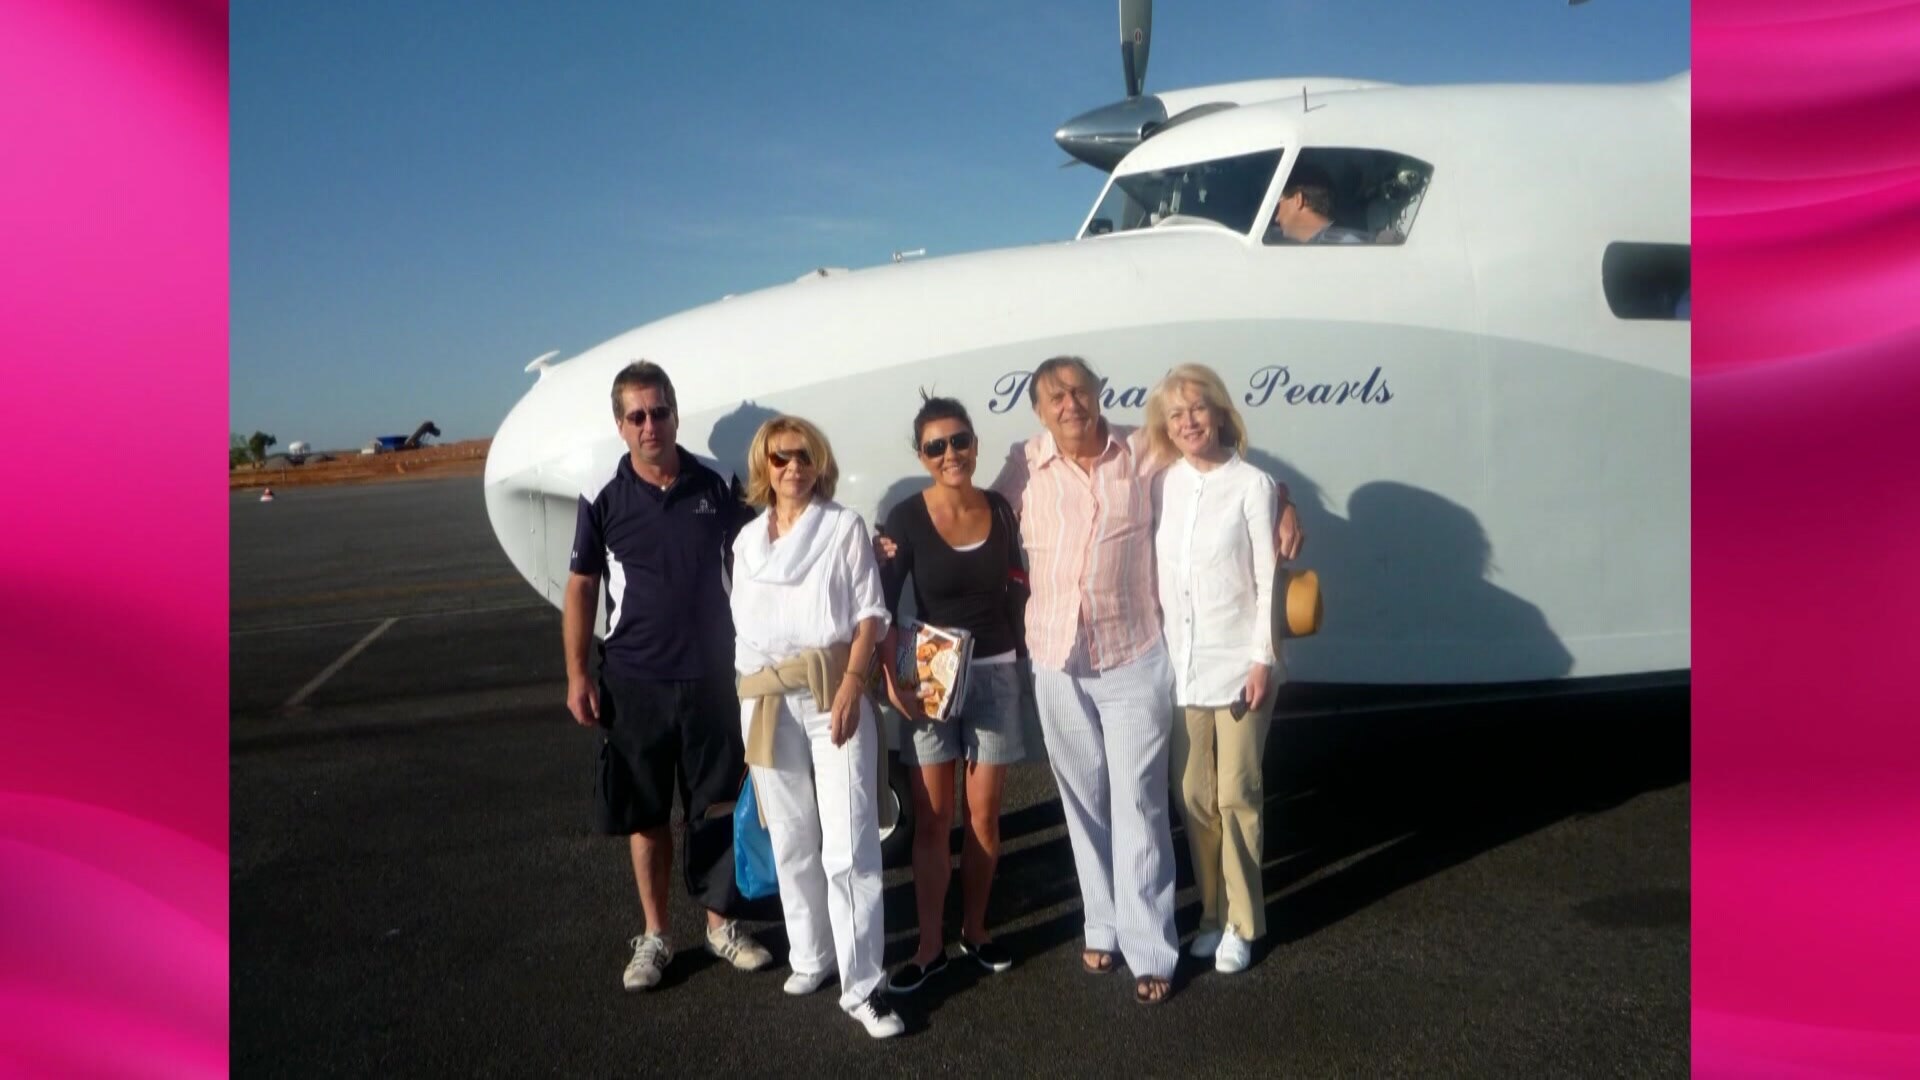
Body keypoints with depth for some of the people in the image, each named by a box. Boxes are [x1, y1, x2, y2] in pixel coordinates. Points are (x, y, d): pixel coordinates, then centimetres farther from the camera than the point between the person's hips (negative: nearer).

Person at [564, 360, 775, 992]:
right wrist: (577, 675, -3)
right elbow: (580, 588, 1)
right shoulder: (603, 500, -5)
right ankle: (654, 935, 25)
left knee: (717, 808, 10)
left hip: (710, 677, 1)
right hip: (634, 683, -1)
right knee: (644, 815, 10)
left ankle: (719, 924, 27)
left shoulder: (715, 487, -2)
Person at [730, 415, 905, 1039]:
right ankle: (810, 955, 28)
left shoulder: (845, 527, 1)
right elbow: (742, 627, 15)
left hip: (834, 693, -4)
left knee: (848, 841, -8)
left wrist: (850, 688, -15)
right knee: (790, 838, 11)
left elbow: (871, 614, -4)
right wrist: (750, 702, 11)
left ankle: (862, 985, -2)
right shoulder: (747, 541, 13)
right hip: (767, 701, 4)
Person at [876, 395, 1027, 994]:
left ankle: (975, 929, 26)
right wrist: (891, 681, -17)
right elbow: (881, 608, -9)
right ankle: (930, 946, 14)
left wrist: (1026, 659, 4)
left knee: (983, 814, 8)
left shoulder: (1000, 509, -1)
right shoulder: (907, 518, -10)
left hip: (996, 672, 2)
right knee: (933, 818, 2)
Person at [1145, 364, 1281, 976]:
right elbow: (1156, 576, 7)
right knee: (1194, 796, 10)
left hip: (1237, 666, -4)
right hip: (1181, 666, 4)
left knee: (1236, 797, 4)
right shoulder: (1163, 486, 4)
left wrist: (1263, 660, -11)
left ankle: (1241, 923, 19)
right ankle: (1212, 913, 26)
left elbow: (1267, 580, -8)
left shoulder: (1251, 486, -9)